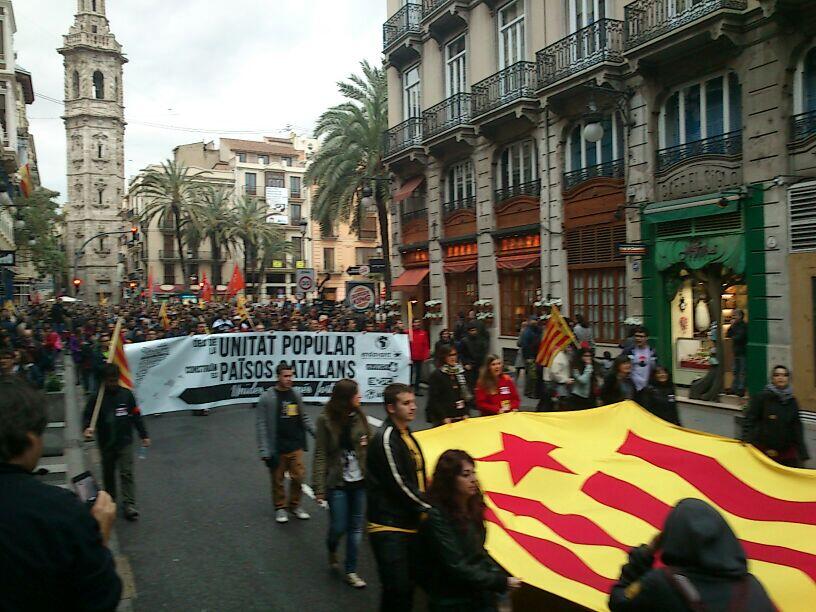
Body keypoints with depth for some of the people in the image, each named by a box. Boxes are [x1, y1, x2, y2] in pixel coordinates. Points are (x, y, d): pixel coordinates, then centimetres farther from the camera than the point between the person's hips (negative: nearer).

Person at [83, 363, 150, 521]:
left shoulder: (126, 394, -2)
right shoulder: (96, 398, -6)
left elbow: (136, 416, 4)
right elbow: (88, 415, -4)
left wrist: (143, 435, 7)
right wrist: (88, 428, -27)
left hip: (125, 442, -1)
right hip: (106, 444, 1)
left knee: (127, 473, -6)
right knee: (108, 473, 16)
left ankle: (129, 505, -8)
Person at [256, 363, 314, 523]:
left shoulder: (296, 395, 5)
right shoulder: (267, 398, -9)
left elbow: (303, 418, 16)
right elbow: (261, 425, -10)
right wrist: (264, 450, -14)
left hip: (296, 446, 4)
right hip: (277, 448, -4)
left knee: (298, 476, 5)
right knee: (278, 479, 8)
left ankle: (295, 505, 25)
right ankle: (280, 507, 27)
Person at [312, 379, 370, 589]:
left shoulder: (359, 417, -1)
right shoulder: (326, 420, -10)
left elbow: (369, 447, 1)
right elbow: (321, 455, -9)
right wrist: (319, 487, -12)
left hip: (360, 482, 3)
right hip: (338, 483, -3)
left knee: (356, 528, 8)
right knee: (338, 527, 4)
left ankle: (351, 571, 24)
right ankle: (332, 551, 39)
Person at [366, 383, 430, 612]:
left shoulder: (408, 437, 14)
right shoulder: (385, 438, -15)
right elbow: (399, 484, -18)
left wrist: (427, 506, 8)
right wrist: (429, 509, -11)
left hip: (409, 524, 9)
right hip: (389, 527, -9)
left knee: (407, 587, 14)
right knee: (397, 589, -10)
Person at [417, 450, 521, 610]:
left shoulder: (472, 508, 7)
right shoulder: (436, 516, -17)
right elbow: (456, 567, -19)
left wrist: (501, 574, 0)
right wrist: (501, 582, -18)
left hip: (481, 597, 6)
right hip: (453, 602, -6)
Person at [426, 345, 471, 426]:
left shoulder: (460, 372, 10)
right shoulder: (436, 375, -7)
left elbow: (466, 394, 14)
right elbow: (433, 399, -11)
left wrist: (465, 413, 4)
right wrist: (444, 417, -15)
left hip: (460, 417, 5)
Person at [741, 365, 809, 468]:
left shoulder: (792, 401, 8)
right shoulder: (762, 397, -5)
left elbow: (797, 428, 11)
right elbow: (749, 420, -7)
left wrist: (803, 454, 8)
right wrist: (747, 441, -19)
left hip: (787, 452, 4)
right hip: (764, 450, -4)